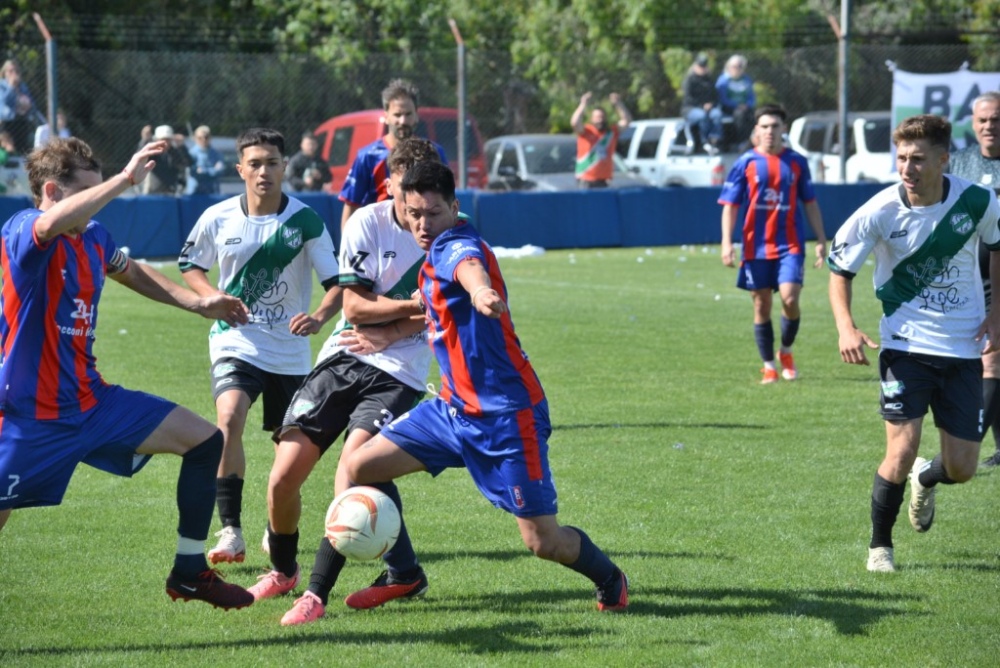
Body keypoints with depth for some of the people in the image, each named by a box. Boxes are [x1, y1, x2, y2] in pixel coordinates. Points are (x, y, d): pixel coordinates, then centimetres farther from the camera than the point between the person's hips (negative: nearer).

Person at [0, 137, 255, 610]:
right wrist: (126, 179, -43)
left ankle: (189, 572, 15)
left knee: (205, 442, 5)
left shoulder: (93, 237, 5)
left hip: (91, 401, 8)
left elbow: (130, 271, 29)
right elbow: (52, 222, -45)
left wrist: (197, 303, 19)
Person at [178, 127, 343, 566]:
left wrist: (318, 317, -29)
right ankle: (231, 532, -21)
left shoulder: (306, 221, -9)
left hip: (290, 350, 1)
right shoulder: (218, 218, -4)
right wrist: (213, 297, -8)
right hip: (235, 343, -1)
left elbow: (337, 284, -8)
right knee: (229, 420, -25)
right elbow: (189, 265, 12)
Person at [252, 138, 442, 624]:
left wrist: (385, 334, -13)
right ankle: (282, 571, 24)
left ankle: (317, 593, -14)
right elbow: (354, 306, -8)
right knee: (283, 477, -4)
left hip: (396, 372, -1)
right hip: (342, 360, 2)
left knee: (352, 470, -22)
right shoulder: (368, 222, -6)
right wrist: (416, 305, -15)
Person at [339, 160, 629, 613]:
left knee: (542, 541, -6)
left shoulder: (455, 245, -18)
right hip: (455, 407, 9)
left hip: (507, 416, -9)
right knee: (360, 467, 3)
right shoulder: (435, 256, 10)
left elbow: (470, 268, -45)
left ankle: (610, 580, 24)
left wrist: (480, 292, -67)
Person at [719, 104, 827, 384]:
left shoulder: (797, 162, 5)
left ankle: (786, 351, 12)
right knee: (762, 306, 3)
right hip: (756, 246, 0)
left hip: (790, 245, 0)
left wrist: (821, 240, 8)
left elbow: (809, 203, 12)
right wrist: (726, 242, -9)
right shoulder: (745, 163, 1)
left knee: (790, 299, -14)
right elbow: (730, 205, 1)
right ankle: (768, 366, 15)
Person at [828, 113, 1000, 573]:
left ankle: (926, 480, 41)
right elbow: (840, 268, -1)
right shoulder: (880, 212, -14)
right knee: (901, 452, -14)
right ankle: (880, 545, 12)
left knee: (961, 468, 2)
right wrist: (846, 328, -16)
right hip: (905, 346, -2)